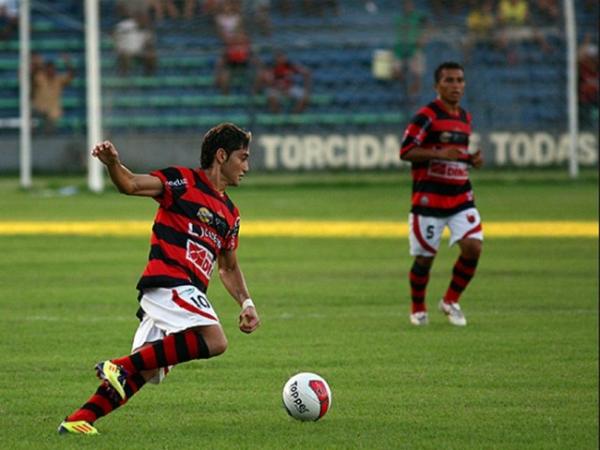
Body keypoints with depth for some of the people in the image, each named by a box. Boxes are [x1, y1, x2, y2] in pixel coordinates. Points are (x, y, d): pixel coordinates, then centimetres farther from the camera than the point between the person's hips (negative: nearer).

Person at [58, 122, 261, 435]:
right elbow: (131, 184, -12)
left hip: (187, 293, 8)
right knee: (214, 341, -26)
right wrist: (112, 163, -34)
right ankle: (121, 366, -25)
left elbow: (229, 268, 34)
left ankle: (78, 420, 1)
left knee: (147, 370, 1)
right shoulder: (183, 181, 1)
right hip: (168, 279, -8)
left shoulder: (230, 214, 24)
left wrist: (246, 304, 20)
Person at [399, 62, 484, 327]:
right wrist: (440, 154, -24)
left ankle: (451, 301, 10)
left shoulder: (465, 118, 14)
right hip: (428, 199, -6)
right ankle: (418, 309, 24)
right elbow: (405, 152, -15)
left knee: (473, 247, -11)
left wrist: (472, 159, 6)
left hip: (461, 198, 6)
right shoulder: (427, 116, -10)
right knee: (425, 257, 1)